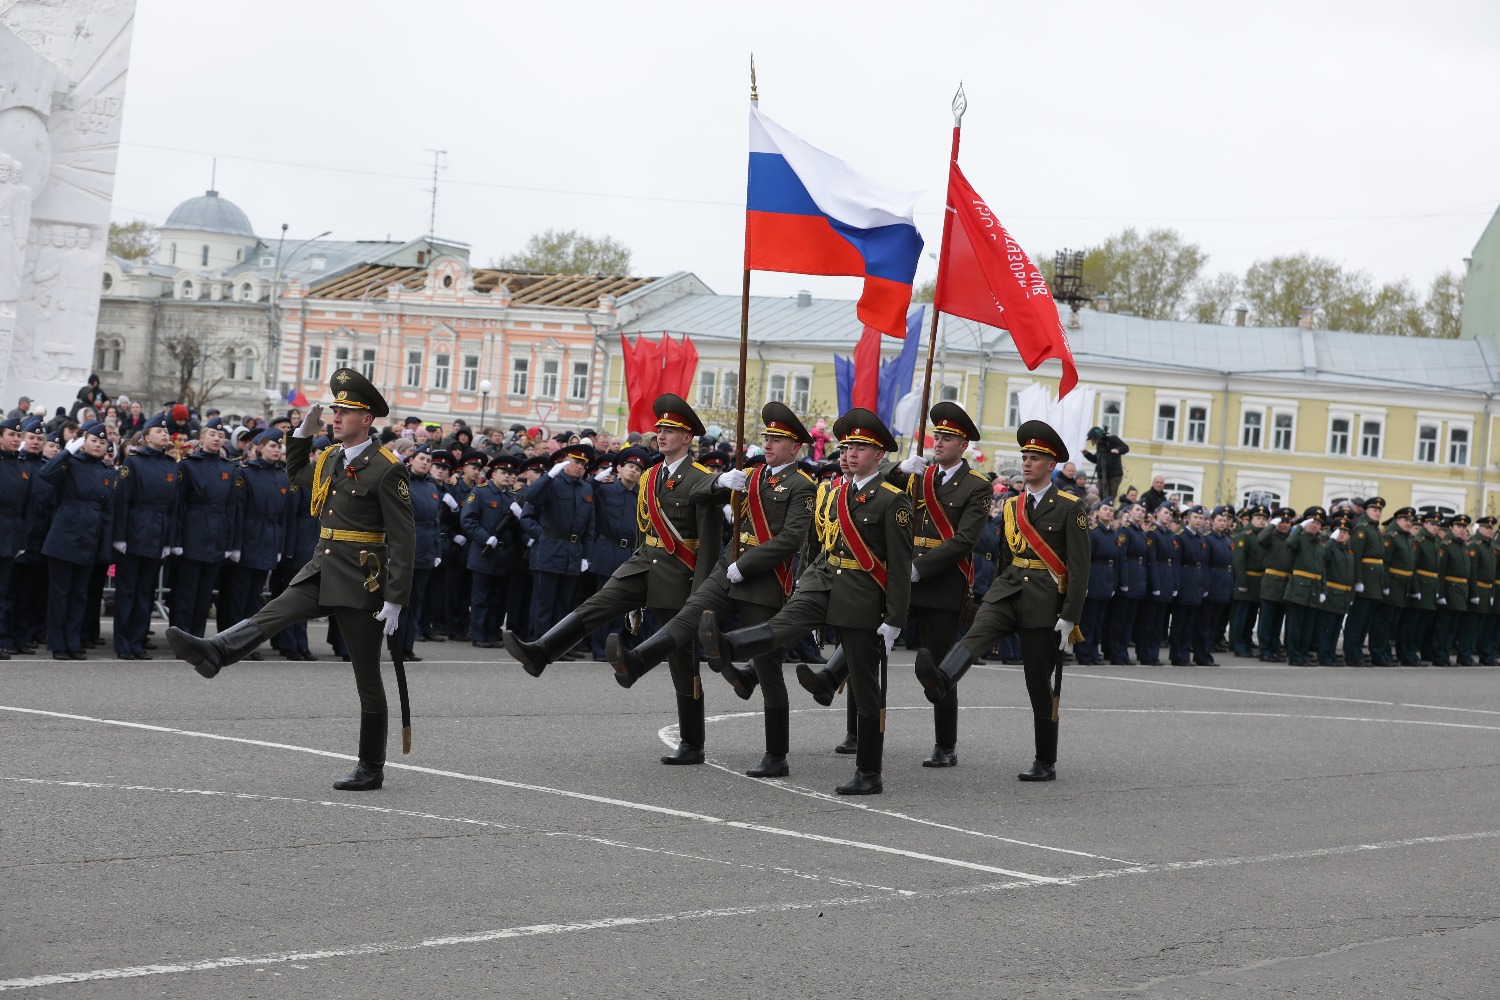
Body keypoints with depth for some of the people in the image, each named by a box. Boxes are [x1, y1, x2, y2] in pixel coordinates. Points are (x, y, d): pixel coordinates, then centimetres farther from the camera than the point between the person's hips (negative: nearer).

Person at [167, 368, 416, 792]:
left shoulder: (385, 469, -12)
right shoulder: (329, 460, 10)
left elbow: (403, 539, -14)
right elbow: (296, 474, 35)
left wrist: (394, 601, -18)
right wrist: (304, 432, 17)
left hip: (359, 582, -7)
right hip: (320, 570, 7)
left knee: (367, 679, 2)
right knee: (271, 615, -18)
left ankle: (371, 769, 9)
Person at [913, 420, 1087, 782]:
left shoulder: (1069, 507, -3)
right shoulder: (1012, 506, 13)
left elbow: (1079, 567, -8)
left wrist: (1069, 617, -14)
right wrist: (994, 601, 21)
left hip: (1044, 601, -4)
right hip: (1008, 590, 4)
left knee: (1040, 683, 1)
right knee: (977, 632, -28)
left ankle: (1046, 763, 12)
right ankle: (940, 680, -55)